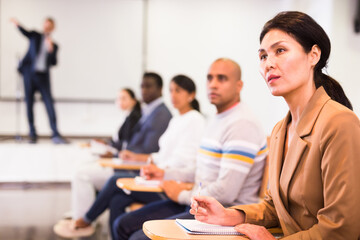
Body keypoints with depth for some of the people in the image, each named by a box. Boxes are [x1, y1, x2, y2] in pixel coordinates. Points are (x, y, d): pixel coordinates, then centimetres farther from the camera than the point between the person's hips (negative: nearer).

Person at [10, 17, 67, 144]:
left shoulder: (54, 45, 14)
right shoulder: (35, 36, 12)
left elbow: (54, 62, 5)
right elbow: (25, 32, -6)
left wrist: (51, 50, -11)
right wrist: (17, 24, -24)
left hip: (43, 76, 1)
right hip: (29, 73, 0)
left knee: (49, 104, -8)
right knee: (29, 104, 0)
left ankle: (55, 135, -10)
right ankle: (32, 134, 7)